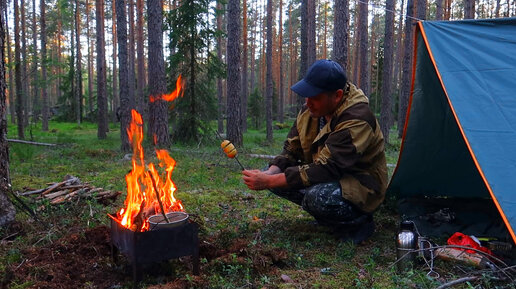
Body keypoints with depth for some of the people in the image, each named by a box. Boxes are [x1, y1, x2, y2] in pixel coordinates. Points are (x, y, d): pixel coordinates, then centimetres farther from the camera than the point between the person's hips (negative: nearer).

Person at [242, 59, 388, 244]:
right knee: (274, 175, -6)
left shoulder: (356, 120, -29)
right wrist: (270, 173, -21)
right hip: (330, 179, 8)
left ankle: (359, 223, -7)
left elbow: (325, 170, -34)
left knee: (318, 197, -38)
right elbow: (291, 151, 2)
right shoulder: (310, 111, -4)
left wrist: (269, 181, -35)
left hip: (361, 189, -8)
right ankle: (325, 212, 6)